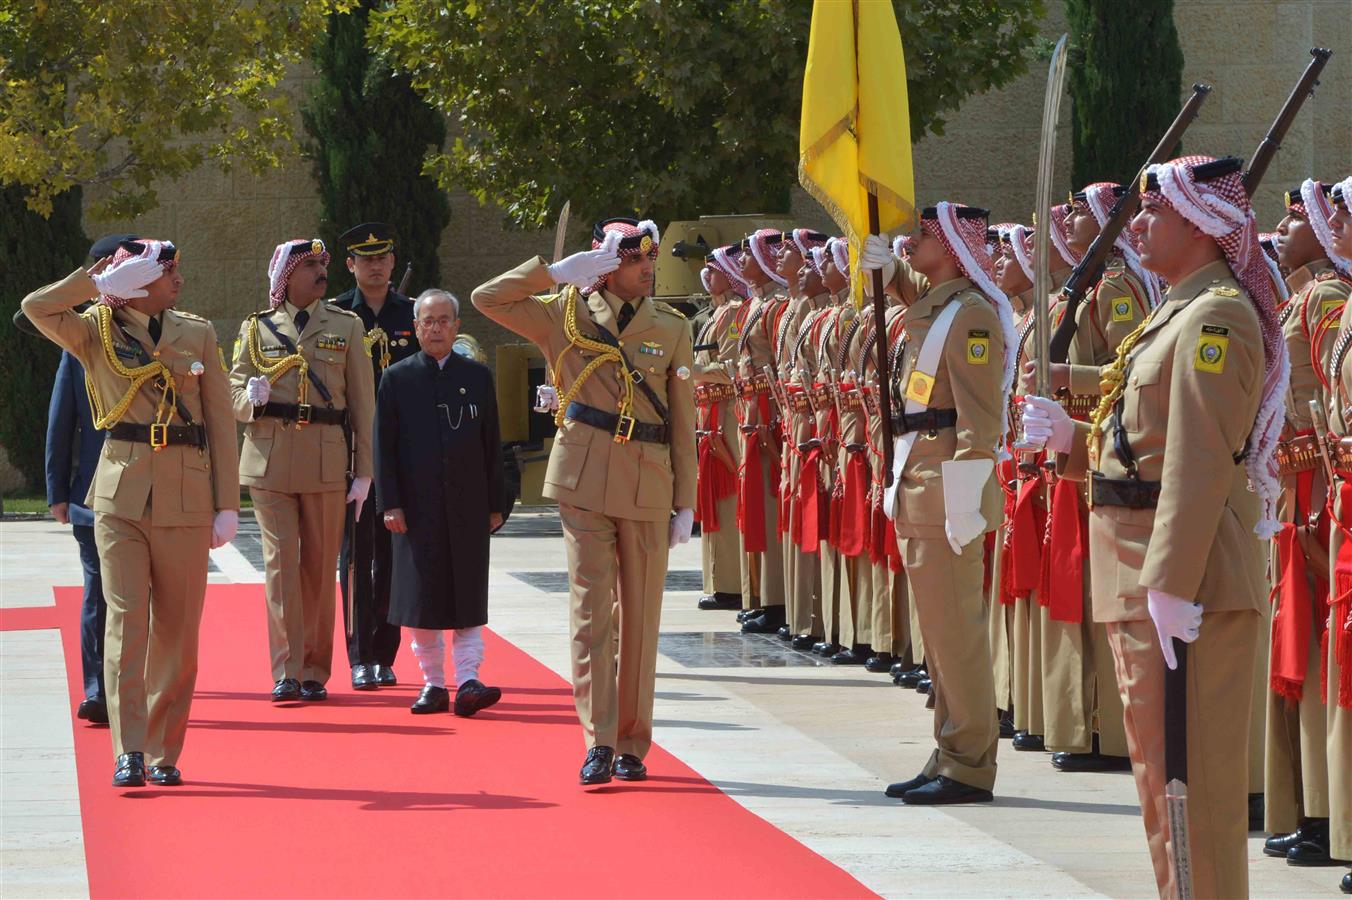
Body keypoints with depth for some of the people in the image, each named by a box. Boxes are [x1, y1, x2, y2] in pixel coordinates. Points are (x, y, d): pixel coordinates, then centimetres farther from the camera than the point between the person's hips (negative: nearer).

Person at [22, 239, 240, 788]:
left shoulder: (197, 335, 9)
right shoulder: (97, 333, 4)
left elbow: (220, 424, 9)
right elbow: (37, 307, -15)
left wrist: (227, 505, 3)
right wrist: (97, 278, -7)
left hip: (185, 499, 2)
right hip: (120, 495, -2)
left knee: (176, 630, 3)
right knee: (126, 621, -9)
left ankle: (164, 753, 12)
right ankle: (129, 752, -10)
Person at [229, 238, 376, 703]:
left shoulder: (347, 326, 9)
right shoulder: (256, 328, 10)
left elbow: (362, 403, 7)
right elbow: (233, 395, 11)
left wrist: (364, 473, 1)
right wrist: (249, 396, -14)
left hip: (326, 460, 0)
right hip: (269, 460, 0)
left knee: (320, 568, 3)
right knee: (281, 561, -7)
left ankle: (315, 673, 11)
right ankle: (286, 672, -6)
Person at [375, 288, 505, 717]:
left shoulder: (477, 376, 8)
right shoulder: (397, 379, 3)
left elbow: (491, 444, 9)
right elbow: (384, 446, 1)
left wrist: (494, 504, 6)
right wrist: (390, 504, -6)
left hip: (467, 505, 1)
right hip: (417, 505, -1)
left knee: (467, 597, -3)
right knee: (421, 597, 3)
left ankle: (467, 681, -6)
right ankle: (433, 682, 11)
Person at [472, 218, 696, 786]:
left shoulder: (672, 328, 7)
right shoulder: (567, 314, 4)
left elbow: (683, 425, 8)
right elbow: (487, 299, -3)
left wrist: (685, 503, 4)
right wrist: (557, 271, -8)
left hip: (648, 487, 1)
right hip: (585, 481, -1)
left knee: (640, 617, 5)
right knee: (591, 611, -7)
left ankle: (633, 744, 14)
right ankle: (599, 744, -7)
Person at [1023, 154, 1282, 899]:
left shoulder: (1214, 318, -15)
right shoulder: (1178, 313, 17)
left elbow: (1202, 463, -23)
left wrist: (1170, 586, -27)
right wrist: (1070, 438, 4)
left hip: (1188, 580, -11)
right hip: (1142, 575, 11)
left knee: (1191, 770, -7)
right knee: (1158, 763, 16)